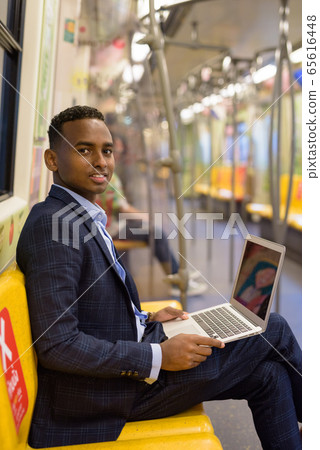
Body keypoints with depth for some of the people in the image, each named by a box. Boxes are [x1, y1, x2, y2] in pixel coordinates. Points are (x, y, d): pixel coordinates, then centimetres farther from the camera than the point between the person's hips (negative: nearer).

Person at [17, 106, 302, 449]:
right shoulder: (51, 224, -21)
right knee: (274, 330, 0)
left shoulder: (84, 217, 9)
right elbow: (56, 346, -25)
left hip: (129, 350, 9)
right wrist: (159, 356, -23)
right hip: (103, 392, -9)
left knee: (268, 374, 7)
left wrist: (146, 321, 5)